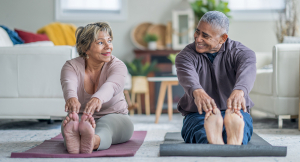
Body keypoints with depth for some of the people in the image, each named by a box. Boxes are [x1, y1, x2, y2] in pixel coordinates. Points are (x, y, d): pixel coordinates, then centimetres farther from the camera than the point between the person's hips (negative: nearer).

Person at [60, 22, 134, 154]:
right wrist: (71, 98, -58)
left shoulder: (117, 65, -10)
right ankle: (73, 138, -70)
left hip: (115, 119, -1)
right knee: (72, 119, -34)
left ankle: (94, 141, -72)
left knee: (106, 124, -37)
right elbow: (69, 84, -31)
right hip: (80, 118, 1)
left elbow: (111, 85, -34)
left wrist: (98, 98, -59)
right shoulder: (71, 66, -7)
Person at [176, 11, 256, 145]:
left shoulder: (239, 52, -3)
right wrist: (198, 92, -52)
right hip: (197, 114, 0)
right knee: (201, 130, -37)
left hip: (234, 113, 0)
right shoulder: (185, 55, -1)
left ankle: (234, 143, -69)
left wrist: (239, 91, -54)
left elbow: (247, 71, -28)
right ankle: (215, 143, -69)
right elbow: (187, 76, -26)